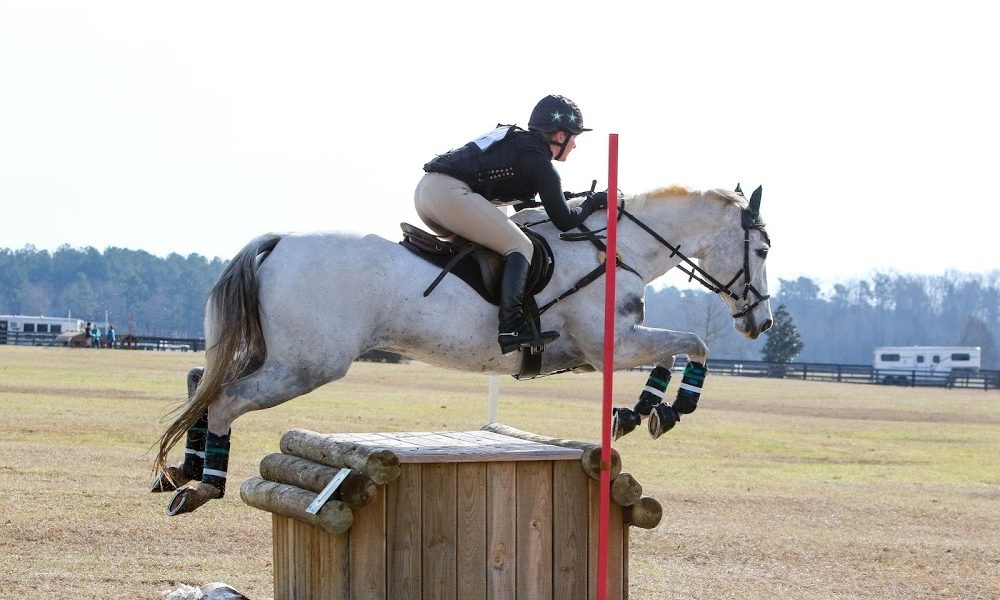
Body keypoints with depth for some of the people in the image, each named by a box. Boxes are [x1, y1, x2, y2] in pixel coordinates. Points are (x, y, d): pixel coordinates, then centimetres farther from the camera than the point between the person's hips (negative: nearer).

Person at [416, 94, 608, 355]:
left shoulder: (514, 138, 26)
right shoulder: (540, 163, 1)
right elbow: (564, 220, 0)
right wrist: (593, 202, 17)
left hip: (425, 189, 9)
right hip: (450, 193, -9)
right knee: (520, 247, -5)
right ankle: (511, 325, -20)